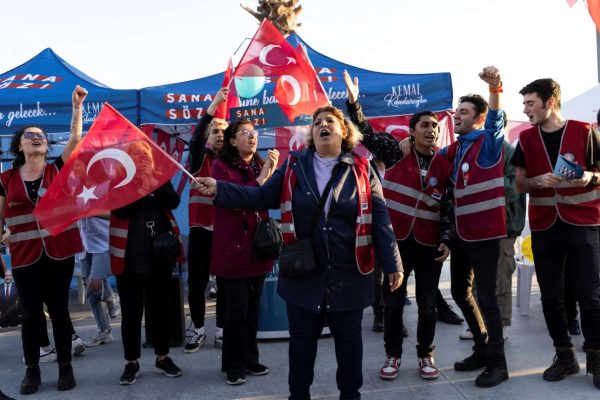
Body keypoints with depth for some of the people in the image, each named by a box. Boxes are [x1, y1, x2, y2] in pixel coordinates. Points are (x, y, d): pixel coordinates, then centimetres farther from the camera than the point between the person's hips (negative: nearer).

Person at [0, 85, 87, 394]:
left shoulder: (58, 170, 1)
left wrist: (77, 106, -20)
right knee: (31, 313, 7)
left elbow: (75, 138, -11)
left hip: (59, 252, 0)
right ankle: (31, 370, 23)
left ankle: (65, 367, 21)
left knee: (58, 309, 8)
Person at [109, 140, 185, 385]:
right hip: (130, 257, -3)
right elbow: (120, 210, -16)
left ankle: (162, 358, 23)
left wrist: (154, 183, -17)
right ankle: (131, 362, 15)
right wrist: (140, 188, -19)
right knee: (131, 311, 3)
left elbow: (173, 201, -8)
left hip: (159, 255, 3)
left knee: (159, 307, 11)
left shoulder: (159, 178, 8)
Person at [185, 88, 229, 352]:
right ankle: (199, 331, 19)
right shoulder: (200, 157, 4)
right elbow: (195, 137, -16)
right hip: (201, 229, -1)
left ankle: (221, 331, 20)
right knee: (196, 282, 4)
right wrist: (214, 105, -23)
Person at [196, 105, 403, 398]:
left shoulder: (361, 170, 0)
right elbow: (262, 196, 1)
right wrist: (219, 189, -10)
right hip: (304, 272, 1)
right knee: (301, 339, 13)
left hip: (349, 274, -1)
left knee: (349, 338, 13)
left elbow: (380, 219, -3)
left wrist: (392, 264, -6)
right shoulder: (294, 166, 3)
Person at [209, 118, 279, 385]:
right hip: (233, 247, -6)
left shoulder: (260, 165, 11)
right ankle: (233, 365, 12)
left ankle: (250, 359, 25)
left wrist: (272, 173, -11)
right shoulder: (221, 167, -6)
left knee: (253, 306, 12)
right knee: (237, 308, -3)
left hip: (258, 246, 6)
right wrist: (261, 178, -19)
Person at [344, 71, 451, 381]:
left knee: (427, 303, 10)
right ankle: (393, 355, 23)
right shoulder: (396, 152, 1)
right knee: (393, 301, 7)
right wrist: (353, 102, -18)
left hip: (429, 243, 2)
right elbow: (366, 133, -6)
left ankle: (425, 355, 27)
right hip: (396, 239, -1)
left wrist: (446, 240, -2)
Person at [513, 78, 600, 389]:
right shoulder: (526, 139, 7)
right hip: (544, 227, 3)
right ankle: (565, 356, 21)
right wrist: (539, 180, -13)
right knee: (551, 296, 7)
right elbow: (520, 184, 8)